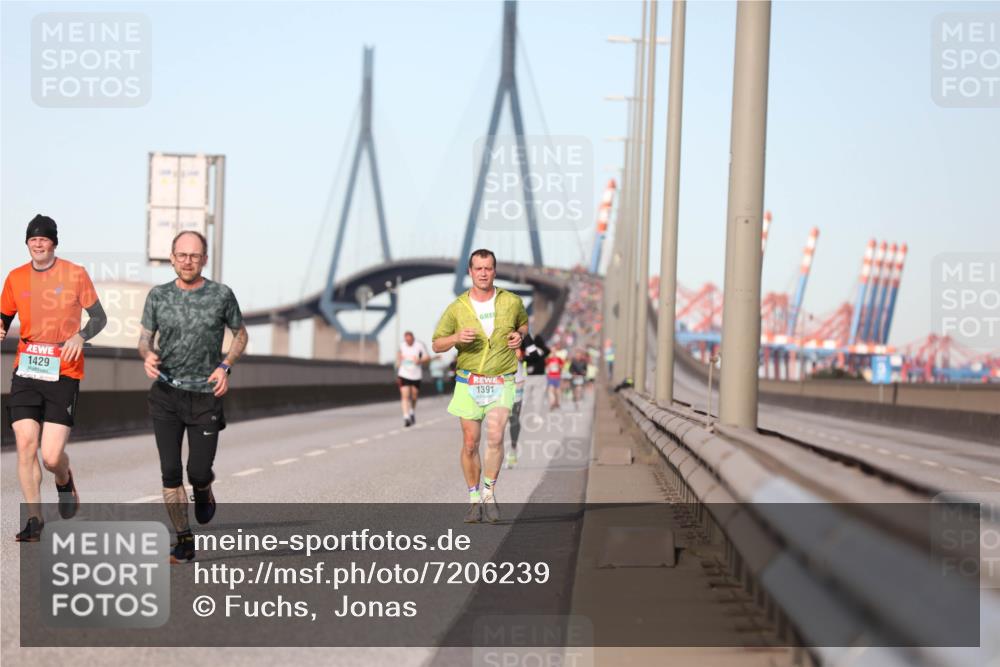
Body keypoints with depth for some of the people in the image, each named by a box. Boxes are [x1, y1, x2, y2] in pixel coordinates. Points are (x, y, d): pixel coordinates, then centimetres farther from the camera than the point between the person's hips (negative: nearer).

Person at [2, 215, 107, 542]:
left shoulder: (75, 274, -1)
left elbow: (99, 317, 5)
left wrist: (81, 335, -15)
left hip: (63, 374, -3)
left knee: (51, 456, -9)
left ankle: (65, 482, 27)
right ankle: (34, 518, 6)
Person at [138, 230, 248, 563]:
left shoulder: (221, 295, -1)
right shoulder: (158, 296, 3)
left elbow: (240, 335, 11)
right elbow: (145, 338, 10)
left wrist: (225, 366, -5)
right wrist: (147, 355, -14)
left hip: (206, 395, -1)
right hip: (166, 395, 1)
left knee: (198, 471, -4)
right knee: (170, 471, -5)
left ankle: (204, 489, 35)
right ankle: (184, 540, 6)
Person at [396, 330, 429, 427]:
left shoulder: (419, 345, -10)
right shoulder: (402, 345, -1)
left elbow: (427, 358, -5)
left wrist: (420, 360, -22)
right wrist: (398, 360, 7)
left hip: (416, 375, 0)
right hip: (404, 374, 0)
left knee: (414, 396, 12)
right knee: (405, 395, -13)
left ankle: (412, 412, 40)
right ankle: (406, 417, -18)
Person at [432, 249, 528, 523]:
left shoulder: (512, 302, 2)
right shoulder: (457, 307, 0)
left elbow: (524, 323, 24)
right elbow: (436, 345, 5)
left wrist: (519, 335, 1)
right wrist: (456, 338, -15)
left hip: (501, 383, -1)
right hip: (468, 382, 1)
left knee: (495, 436, -20)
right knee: (470, 443, 2)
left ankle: (489, 492, -5)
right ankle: (474, 498, 17)